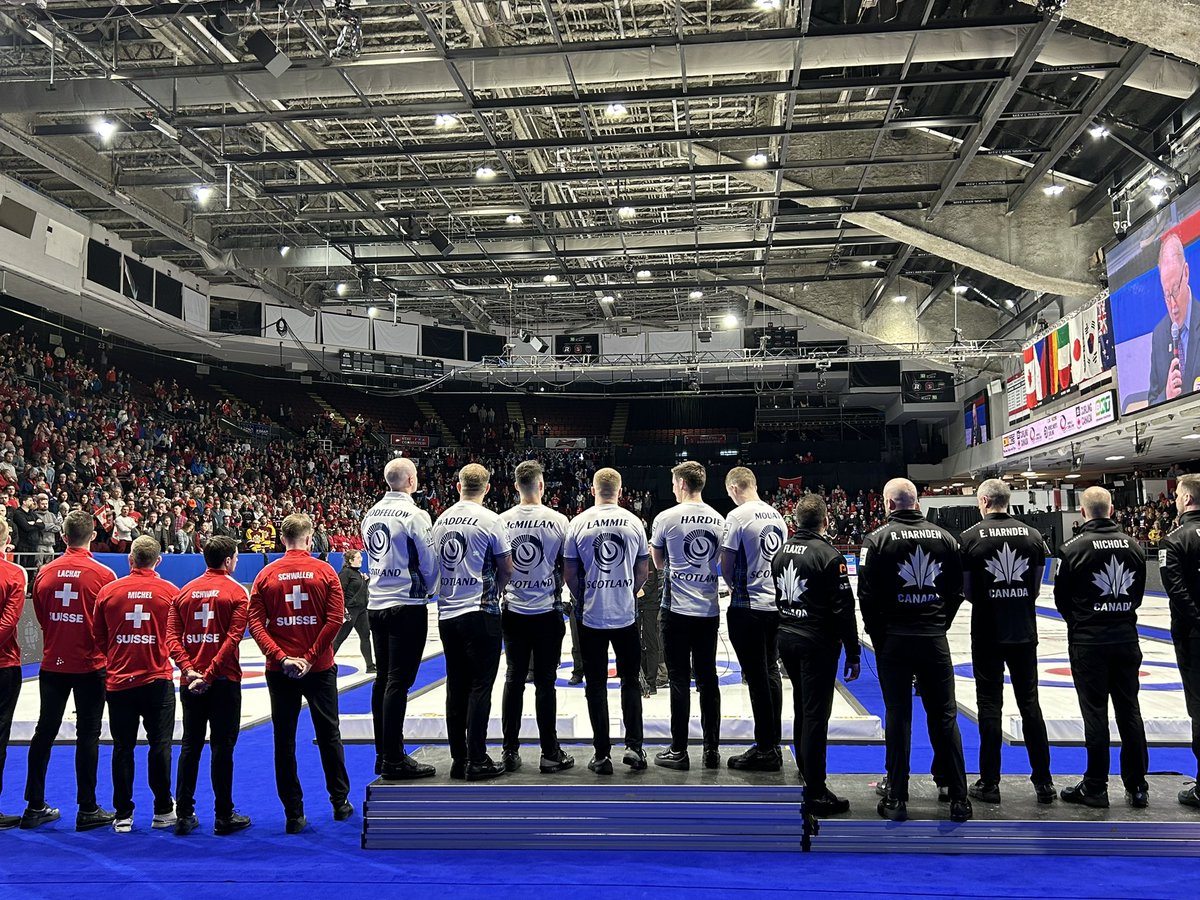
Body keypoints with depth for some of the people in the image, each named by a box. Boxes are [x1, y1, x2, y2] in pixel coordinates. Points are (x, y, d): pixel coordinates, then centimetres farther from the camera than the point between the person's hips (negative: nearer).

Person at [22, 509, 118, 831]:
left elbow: (41, 618, 8)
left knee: (45, 731, 13)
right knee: (88, 735, 3)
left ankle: (35, 807, 21)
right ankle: (87, 810, 8)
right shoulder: (103, 574, -12)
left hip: (53, 663, 4)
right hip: (90, 665, -4)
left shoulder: (45, 573, -1)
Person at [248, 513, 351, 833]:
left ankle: (294, 815, 11)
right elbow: (335, 619, -12)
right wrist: (310, 657, -10)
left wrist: (280, 657, -11)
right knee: (329, 734, 14)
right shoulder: (325, 571, -4)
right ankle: (341, 803, 23)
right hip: (320, 668, 0)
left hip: (280, 671, 1)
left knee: (284, 740, 8)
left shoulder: (265, 575, 0)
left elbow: (256, 623, -7)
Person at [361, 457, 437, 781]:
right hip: (407, 606, -8)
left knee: (383, 679, 13)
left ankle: (383, 754, 20)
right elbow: (429, 563, -9)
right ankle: (394, 760, 0)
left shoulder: (371, 515, 9)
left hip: (376, 605, 8)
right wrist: (424, 588, 10)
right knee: (398, 682, -4)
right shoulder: (414, 515, -13)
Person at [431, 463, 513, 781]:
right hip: (480, 613, -6)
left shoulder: (441, 520, 8)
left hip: (447, 613, 6)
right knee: (479, 687, 0)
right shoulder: (490, 520, -9)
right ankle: (477, 761, 2)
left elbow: (436, 565, 14)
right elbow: (506, 569, -5)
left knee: (456, 686, 11)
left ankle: (458, 759, 17)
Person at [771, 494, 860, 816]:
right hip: (817, 643, -7)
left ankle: (807, 775, 36)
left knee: (802, 708, 21)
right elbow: (843, 609, -15)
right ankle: (816, 793, 0)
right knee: (816, 714, -4)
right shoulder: (828, 555, -15)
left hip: (786, 639, 7)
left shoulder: (781, 552, 7)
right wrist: (853, 654, -9)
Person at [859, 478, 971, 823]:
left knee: (898, 715, 4)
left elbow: (868, 595, -9)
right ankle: (958, 798, 14)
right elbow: (957, 590, 6)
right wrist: (939, 624, 13)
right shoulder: (945, 537, 4)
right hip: (935, 639, 3)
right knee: (944, 716, 9)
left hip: (894, 639, -2)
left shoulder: (877, 539, -7)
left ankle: (896, 798, 9)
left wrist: (878, 635, 2)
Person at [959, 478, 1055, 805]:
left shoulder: (970, 538, -9)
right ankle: (1044, 781, 17)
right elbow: (1036, 587, 5)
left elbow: (966, 589, -3)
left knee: (990, 705, 4)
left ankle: (989, 783, 10)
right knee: (1030, 703, 12)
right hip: (1024, 632, 3)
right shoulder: (1033, 535, 1)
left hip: (987, 633, -3)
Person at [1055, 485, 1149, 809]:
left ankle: (1095, 788, 8)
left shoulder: (1074, 548, -12)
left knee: (1095, 713, 1)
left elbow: (1062, 597, -4)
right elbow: (1138, 594, 8)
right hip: (1126, 637, 4)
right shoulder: (1133, 545, 1)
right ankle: (1137, 787, 18)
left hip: (1088, 640, -4)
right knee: (1130, 711, 11)